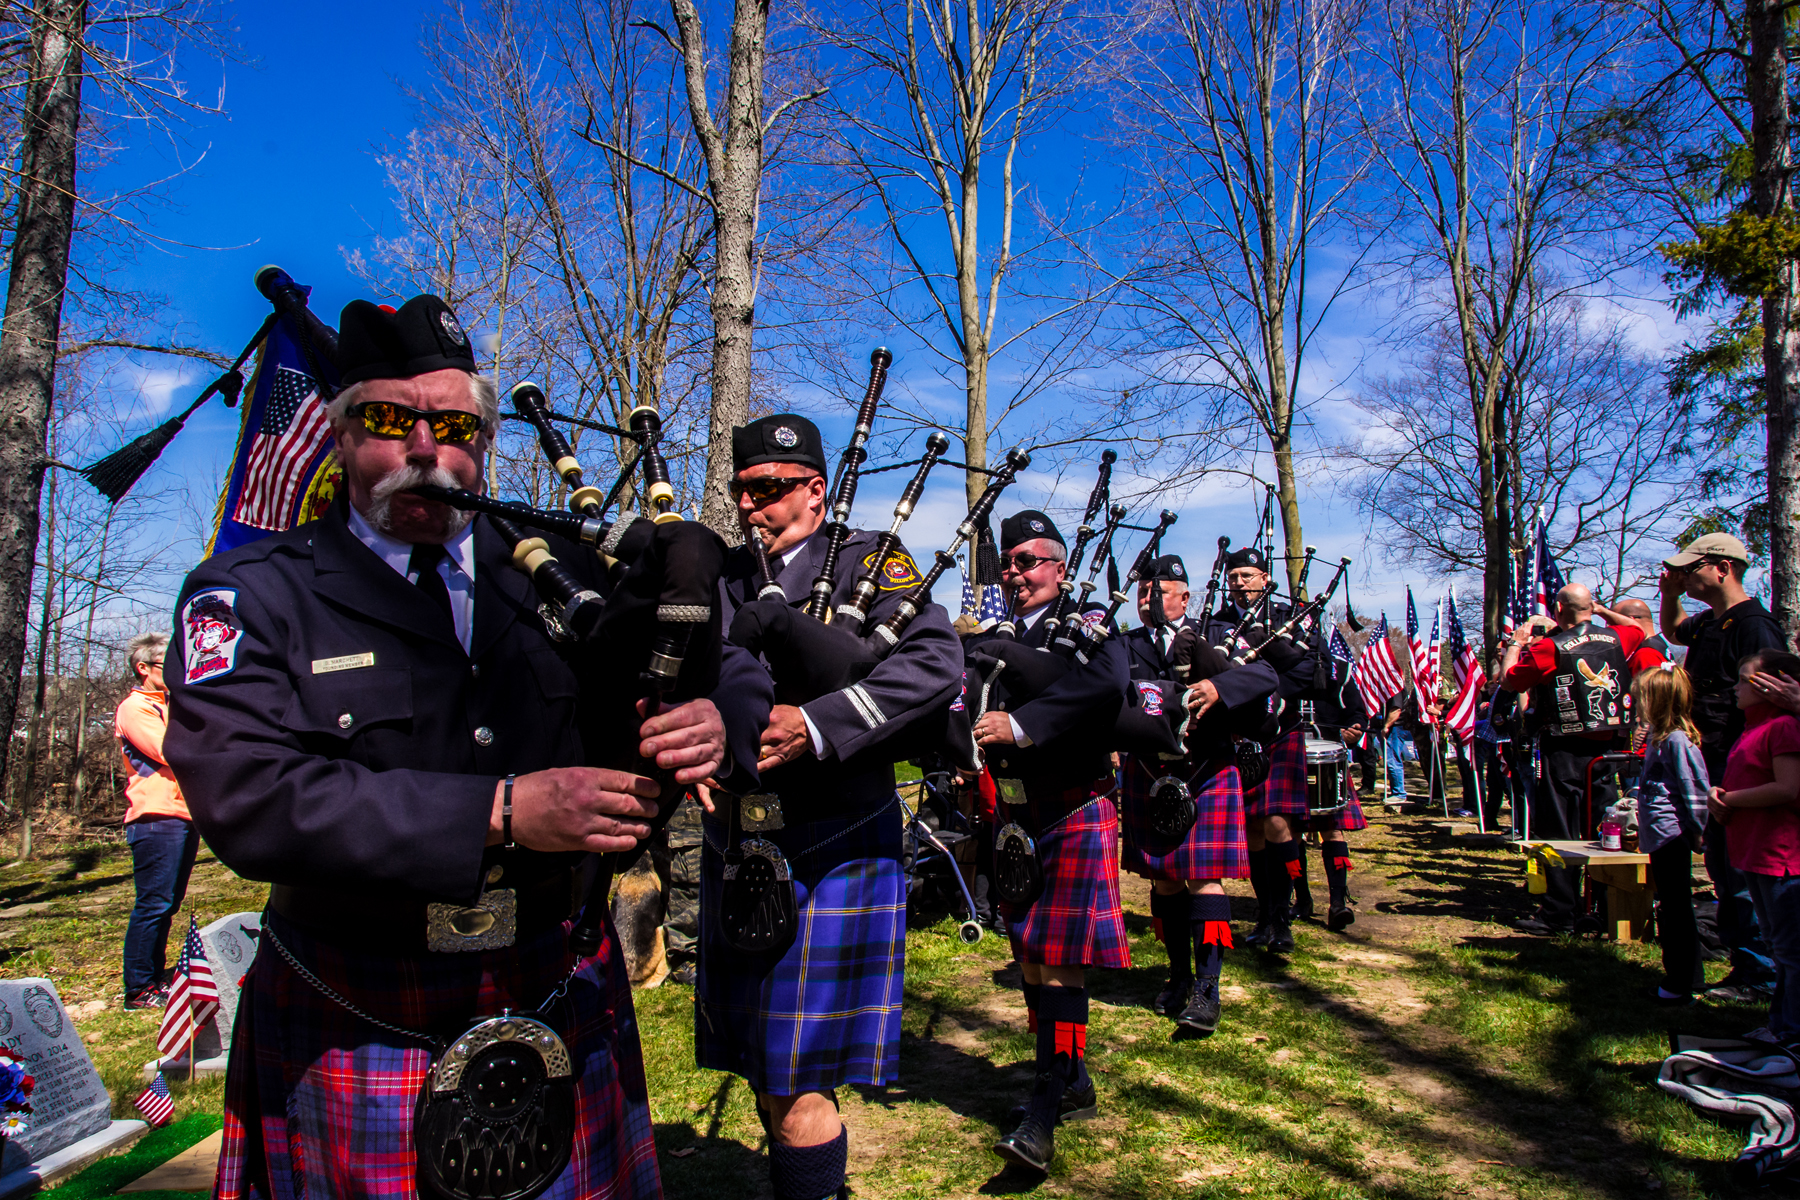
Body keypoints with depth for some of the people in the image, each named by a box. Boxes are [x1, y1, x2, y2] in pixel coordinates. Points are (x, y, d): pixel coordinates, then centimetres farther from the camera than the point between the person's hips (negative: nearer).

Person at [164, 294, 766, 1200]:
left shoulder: (556, 572, 3)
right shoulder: (251, 595, -5)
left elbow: (719, 668, 7)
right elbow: (245, 792, -20)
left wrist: (713, 720, -18)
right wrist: (502, 813, -27)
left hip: (560, 1005, 3)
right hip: (356, 1035, -2)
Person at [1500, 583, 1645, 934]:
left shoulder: (1548, 649, -14)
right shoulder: (1618, 639, 3)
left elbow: (1508, 681, -5)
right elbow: (1639, 628, 27)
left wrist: (1516, 643, 7)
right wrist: (1600, 611, 31)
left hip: (1564, 752, -5)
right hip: (1606, 748, 5)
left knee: (1560, 834, 0)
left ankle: (1559, 915, 3)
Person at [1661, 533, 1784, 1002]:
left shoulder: (1753, 625, -17)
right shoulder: (1708, 621, 12)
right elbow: (1673, 632, 36)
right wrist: (1670, 594, 15)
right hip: (1713, 768, 10)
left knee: (1742, 873, -3)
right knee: (1721, 867, 16)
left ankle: (1760, 978, 8)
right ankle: (1744, 962, 26)